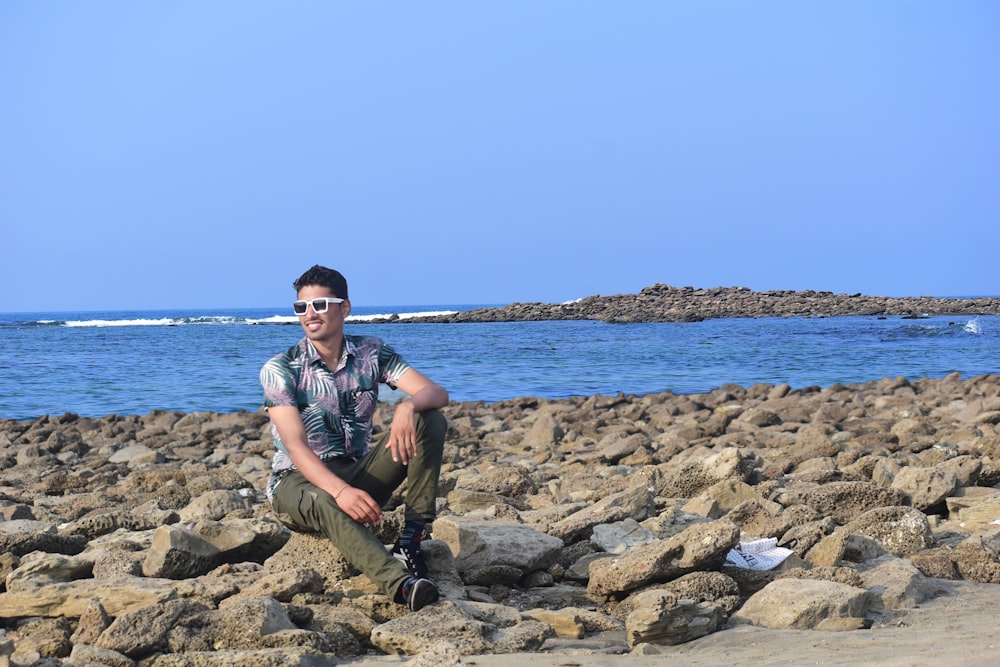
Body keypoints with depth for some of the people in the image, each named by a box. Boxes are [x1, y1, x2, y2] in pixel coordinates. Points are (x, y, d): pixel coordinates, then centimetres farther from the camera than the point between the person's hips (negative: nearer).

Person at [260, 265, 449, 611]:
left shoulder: (371, 353, -1)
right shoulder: (279, 369, -11)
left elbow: (437, 393, -11)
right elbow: (296, 446, -22)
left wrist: (408, 406, -37)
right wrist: (340, 490, -41)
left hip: (358, 473, 4)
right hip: (298, 479, -4)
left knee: (429, 419, -16)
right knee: (323, 503, -42)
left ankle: (411, 539, -25)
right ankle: (402, 583, -64)